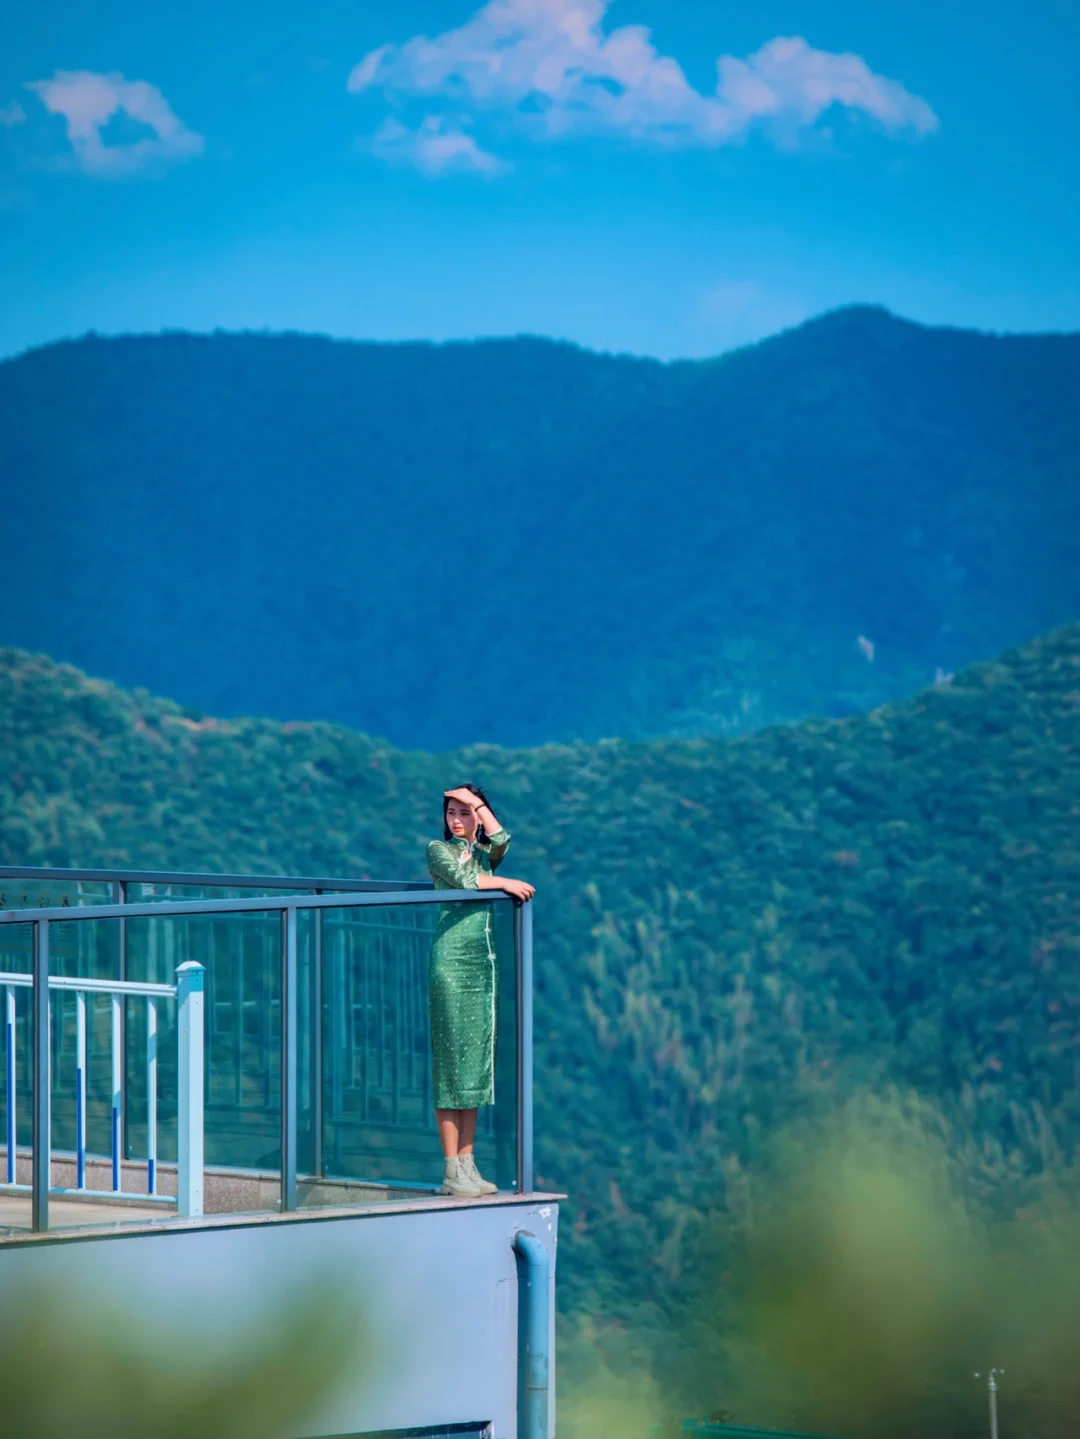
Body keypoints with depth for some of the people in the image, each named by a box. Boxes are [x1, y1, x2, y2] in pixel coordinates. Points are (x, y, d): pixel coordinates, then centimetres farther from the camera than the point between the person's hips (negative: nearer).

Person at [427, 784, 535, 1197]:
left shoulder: (485, 853, 17)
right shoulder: (439, 850, 4)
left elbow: (500, 840, -6)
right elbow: (462, 880, -15)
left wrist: (477, 802, 1)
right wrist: (505, 883, -8)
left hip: (484, 961, 6)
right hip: (452, 960, -6)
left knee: (475, 1059, 6)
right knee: (451, 1058, -7)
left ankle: (467, 1163, 9)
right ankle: (452, 1172, -7)